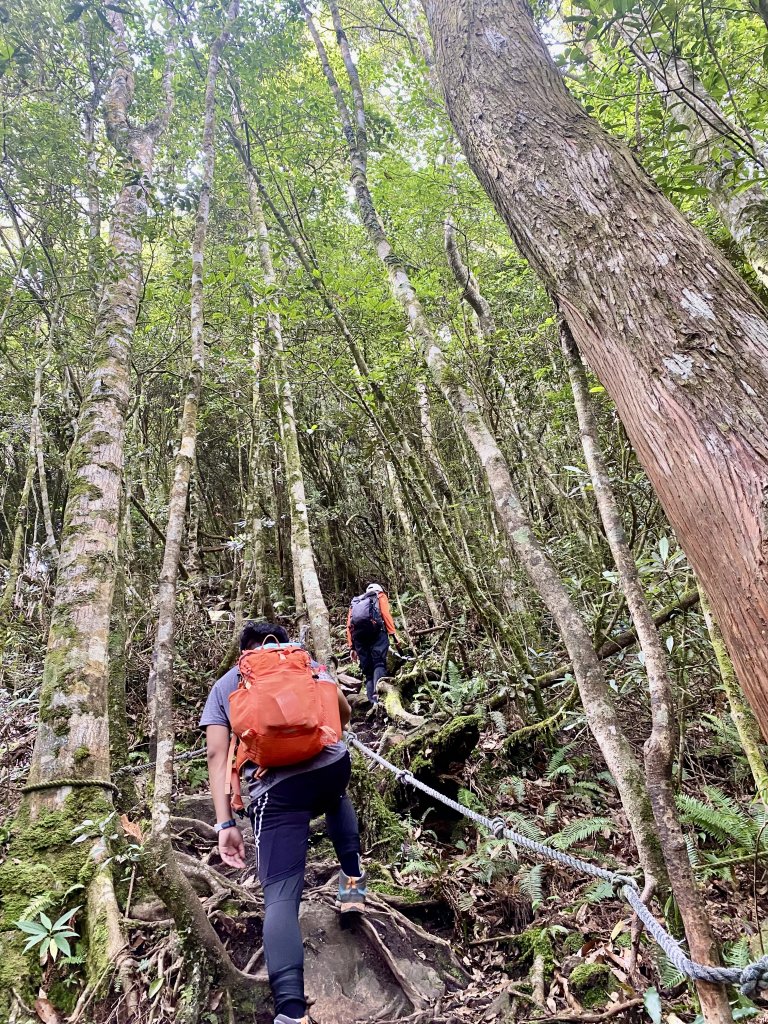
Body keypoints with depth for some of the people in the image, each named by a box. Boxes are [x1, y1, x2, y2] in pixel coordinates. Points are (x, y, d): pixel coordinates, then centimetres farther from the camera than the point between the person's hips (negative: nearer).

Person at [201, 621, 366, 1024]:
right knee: (336, 800, 39)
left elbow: (217, 754, 8)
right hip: (333, 764, 2)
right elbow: (343, 711, 15)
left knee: (280, 897, 1)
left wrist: (225, 824, 5)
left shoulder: (223, 686, 20)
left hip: (275, 789, -2)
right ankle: (352, 880, 37)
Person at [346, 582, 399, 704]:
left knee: (368, 671, 7)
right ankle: (378, 693, -35)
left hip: (357, 633, 4)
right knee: (379, 664, -11)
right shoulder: (380, 596, 24)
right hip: (375, 629, -4)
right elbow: (385, 613, 3)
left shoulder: (355, 601, 35)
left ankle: (373, 703, -5)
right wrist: (393, 633, -3)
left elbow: (349, 625, 22)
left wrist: (352, 647, 18)